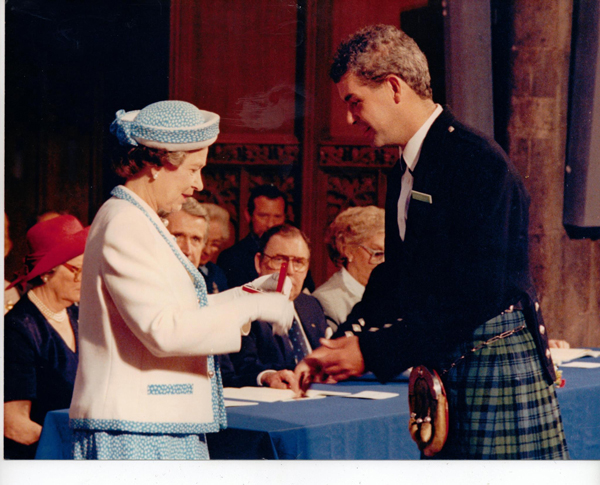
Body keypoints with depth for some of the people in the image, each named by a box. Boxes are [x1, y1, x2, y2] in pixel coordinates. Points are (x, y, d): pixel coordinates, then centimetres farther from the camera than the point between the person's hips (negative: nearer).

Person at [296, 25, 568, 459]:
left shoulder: (478, 162, -16)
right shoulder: (404, 174, 14)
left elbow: (475, 296, -21)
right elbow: (396, 276, 19)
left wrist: (372, 353, -20)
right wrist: (340, 345, 3)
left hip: (495, 365, -8)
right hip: (439, 366, 8)